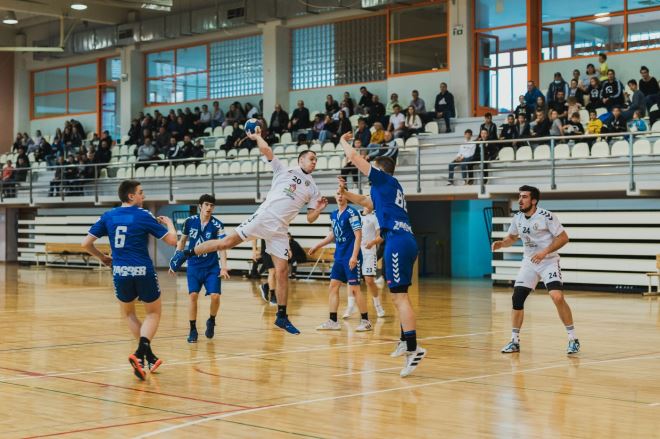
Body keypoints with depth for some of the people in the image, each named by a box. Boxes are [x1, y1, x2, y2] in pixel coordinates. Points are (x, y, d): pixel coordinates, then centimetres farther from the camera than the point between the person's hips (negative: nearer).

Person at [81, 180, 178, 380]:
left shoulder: (108, 216, 5)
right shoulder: (143, 215, -5)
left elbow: (86, 243, 5)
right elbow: (171, 240, -4)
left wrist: (102, 257, 23)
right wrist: (169, 223, 17)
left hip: (120, 272, 3)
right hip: (143, 272, -3)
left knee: (128, 313, 26)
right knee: (153, 313, 15)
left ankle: (149, 357, 21)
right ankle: (139, 353, -9)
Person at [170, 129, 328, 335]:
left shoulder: (313, 189, 15)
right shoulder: (284, 171, 8)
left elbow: (310, 218, 12)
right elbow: (266, 150, -4)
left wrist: (320, 208, -6)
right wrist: (257, 137, 8)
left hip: (279, 229, 3)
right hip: (263, 217, -3)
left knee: (282, 271, -2)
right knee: (226, 243, -13)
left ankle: (282, 316, 6)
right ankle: (185, 253, 3)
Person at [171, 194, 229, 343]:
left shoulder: (217, 225, -9)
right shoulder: (189, 221, -4)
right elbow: (182, 241, 10)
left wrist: (224, 267, -26)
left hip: (212, 267, -1)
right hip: (193, 266, 1)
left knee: (215, 296, -12)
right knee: (192, 295, -10)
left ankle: (211, 321, 17)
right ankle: (193, 330, 3)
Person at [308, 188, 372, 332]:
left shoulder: (352, 213, -11)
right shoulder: (334, 215, 12)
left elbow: (358, 236, -15)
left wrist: (354, 256, -21)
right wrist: (317, 246, 24)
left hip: (351, 258, -8)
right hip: (339, 257, 8)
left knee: (354, 289, -6)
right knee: (333, 287, 6)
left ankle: (365, 321, 4)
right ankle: (333, 322, 11)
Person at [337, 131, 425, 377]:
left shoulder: (385, 179, 2)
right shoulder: (388, 188, 25)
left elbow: (353, 158, 3)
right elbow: (366, 202, 43)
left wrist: (343, 141, 21)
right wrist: (345, 193, 37)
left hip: (398, 241, -10)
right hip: (405, 241, 10)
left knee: (399, 296, -14)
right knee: (399, 295, 19)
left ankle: (414, 349, -21)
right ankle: (406, 341, 27)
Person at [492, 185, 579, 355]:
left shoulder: (546, 216, -17)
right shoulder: (518, 218, 1)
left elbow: (563, 237, -15)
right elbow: (512, 237, 18)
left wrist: (545, 251, -25)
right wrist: (501, 243, -3)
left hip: (548, 262, -6)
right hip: (529, 263, 6)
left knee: (557, 298, -23)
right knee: (517, 299, -1)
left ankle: (573, 339, -9)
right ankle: (515, 341, 13)